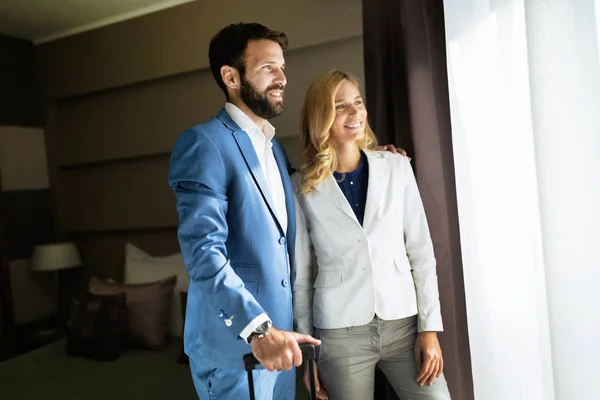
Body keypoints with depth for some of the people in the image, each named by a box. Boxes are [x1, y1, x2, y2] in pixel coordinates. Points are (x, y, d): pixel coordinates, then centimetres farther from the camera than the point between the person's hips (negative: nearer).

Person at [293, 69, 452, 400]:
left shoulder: (396, 167, 0)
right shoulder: (302, 187, -4)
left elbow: (421, 251, 2)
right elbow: (300, 273, 1)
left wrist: (430, 326, -1)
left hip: (404, 323, 2)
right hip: (339, 333, -1)